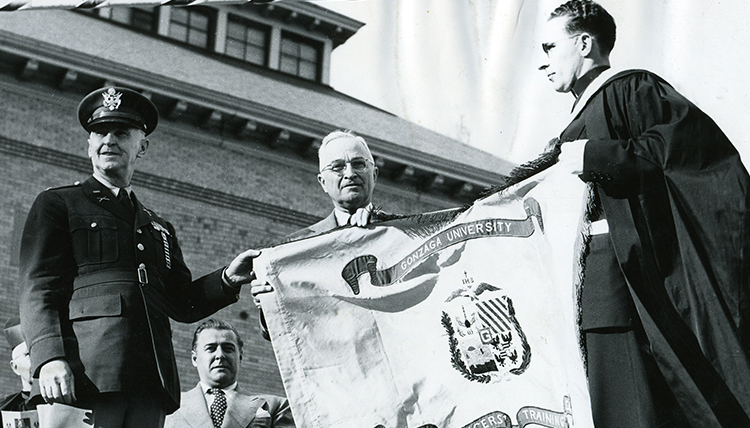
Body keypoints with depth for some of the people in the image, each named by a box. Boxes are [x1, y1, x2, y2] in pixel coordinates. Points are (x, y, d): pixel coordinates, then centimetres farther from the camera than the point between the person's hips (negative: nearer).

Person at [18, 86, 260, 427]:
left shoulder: (159, 228, 28)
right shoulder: (56, 204, 13)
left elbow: (182, 304, 24)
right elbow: (37, 290, 1)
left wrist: (227, 279, 5)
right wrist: (49, 358, -15)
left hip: (151, 380, 5)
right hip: (85, 374, -5)